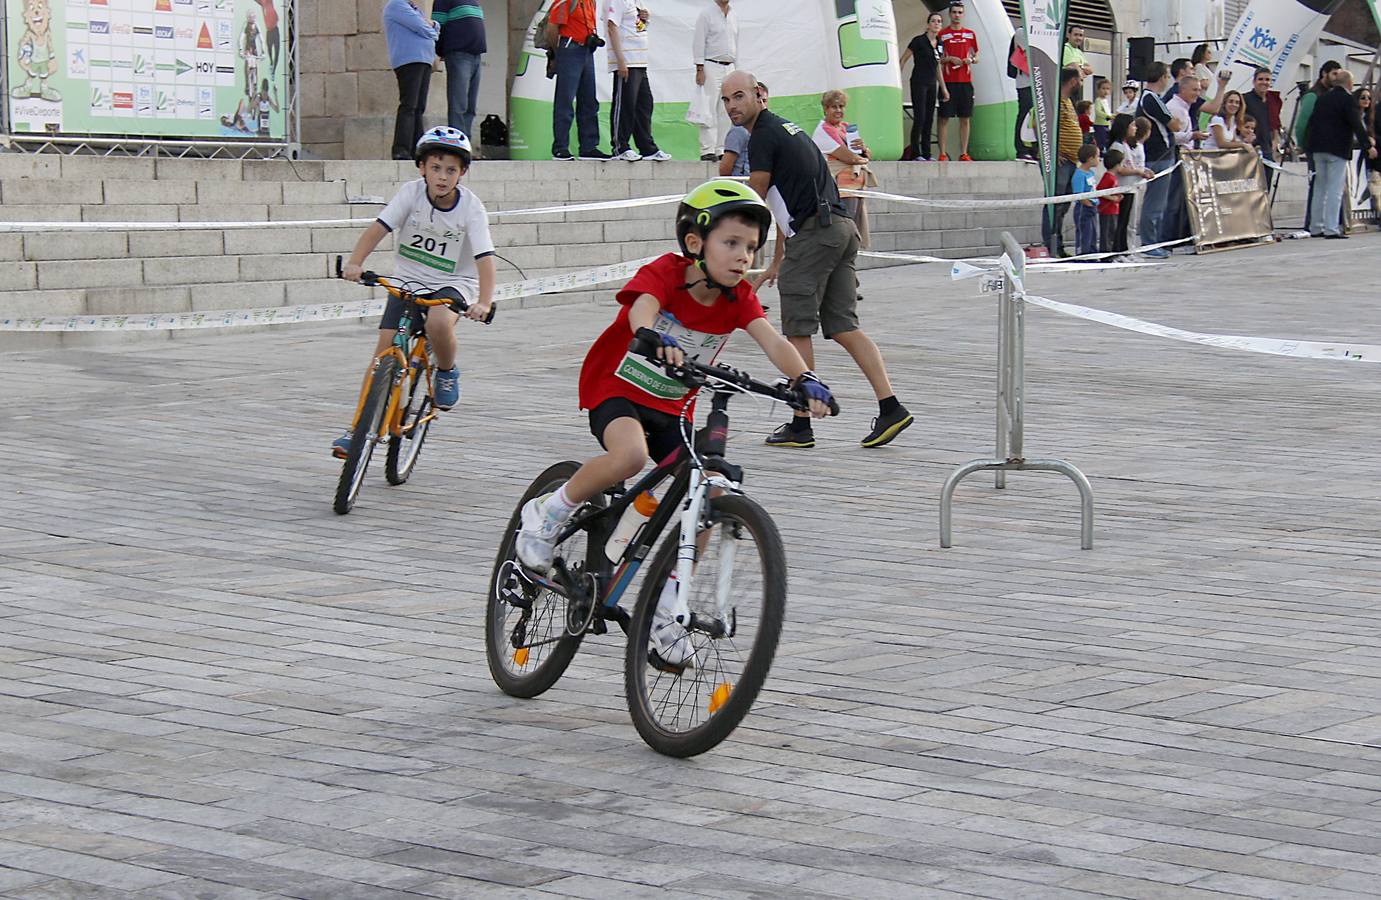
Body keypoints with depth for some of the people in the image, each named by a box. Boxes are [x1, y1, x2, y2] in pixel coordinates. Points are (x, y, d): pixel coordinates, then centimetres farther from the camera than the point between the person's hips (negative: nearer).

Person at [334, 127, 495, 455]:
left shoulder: (470, 206, -14)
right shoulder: (411, 193, -11)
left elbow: (484, 258, -21)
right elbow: (378, 228, -19)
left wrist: (484, 302, -36)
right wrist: (355, 263, -36)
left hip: (453, 284, -2)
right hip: (408, 280, 2)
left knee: (438, 322, -34)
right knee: (384, 349, -9)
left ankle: (447, 372, -1)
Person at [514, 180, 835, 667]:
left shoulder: (738, 298, -5)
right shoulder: (664, 273, -18)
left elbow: (773, 341, -21)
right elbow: (641, 308, -40)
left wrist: (804, 379, -41)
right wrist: (655, 337, -63)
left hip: (672, 410, 6)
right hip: (616, 390, -6)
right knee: (631, 453, -37)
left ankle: (664, 613, 6)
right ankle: (548, 513, -12)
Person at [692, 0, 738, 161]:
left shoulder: (734, 17, 16)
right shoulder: (706, 14, -3)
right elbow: (698, 43, -7)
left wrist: (735, 68, 17)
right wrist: (699, 69, -13)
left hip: (729, 68, 6)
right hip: (711, 66, -6)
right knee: (710, 111, -9)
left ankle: (721, 149, 8)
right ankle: (707, 151, -10)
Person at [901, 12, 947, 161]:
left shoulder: (938, 44, 11)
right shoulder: (919, 41, -8)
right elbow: (903, 60, -4)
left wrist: (943, 88, 19)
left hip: (932, 85, 7)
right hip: (919, 83, -7)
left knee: (929, 120, 6)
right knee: (919, 118, -11)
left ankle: (926, 154, 9)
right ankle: (916, 153, -7)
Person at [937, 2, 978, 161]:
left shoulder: (970, 34, 12)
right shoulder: (942, 34, 3)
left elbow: (976, 55, 18)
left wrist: (971, 60, -4)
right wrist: (950, 59, -14)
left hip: (966, 81, 3)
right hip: (948, 81, -3)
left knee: (965, 118, 3)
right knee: (944, 117, -4)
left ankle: (964, 154, 7)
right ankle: (943, 153, -3)